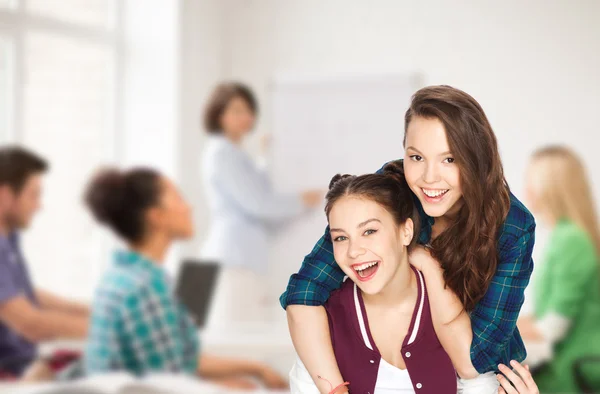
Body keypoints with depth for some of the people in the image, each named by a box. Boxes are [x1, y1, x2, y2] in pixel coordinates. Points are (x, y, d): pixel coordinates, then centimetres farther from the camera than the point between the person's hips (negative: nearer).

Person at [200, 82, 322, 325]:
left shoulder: (237, 155, 23)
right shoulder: (221, 152, -7)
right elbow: (256, 204, -13)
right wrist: (301, 202, 2)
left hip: (247, 262, 10)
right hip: (232, 262, -10)